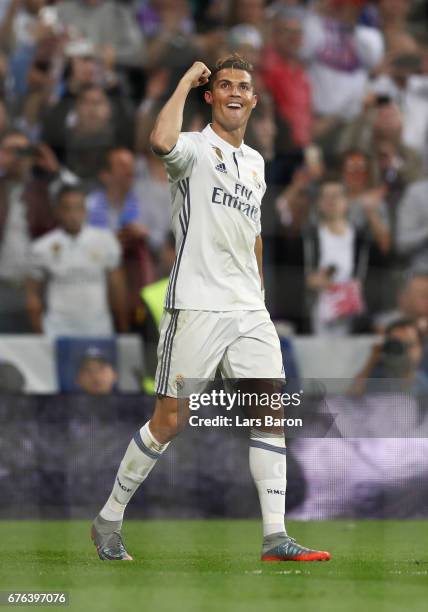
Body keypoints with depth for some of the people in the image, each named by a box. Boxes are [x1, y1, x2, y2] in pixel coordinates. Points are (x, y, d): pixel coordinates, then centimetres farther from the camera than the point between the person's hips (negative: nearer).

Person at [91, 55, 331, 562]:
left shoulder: (255, 162, 18)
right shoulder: (195, 148, -4)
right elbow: (162, 141, -29)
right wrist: (188, 80, -16)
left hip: (249, 311, 6)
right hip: (195, 306, -6)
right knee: (169, 421, -3)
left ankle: (275, 537, -4)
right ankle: (109, 519, 12)